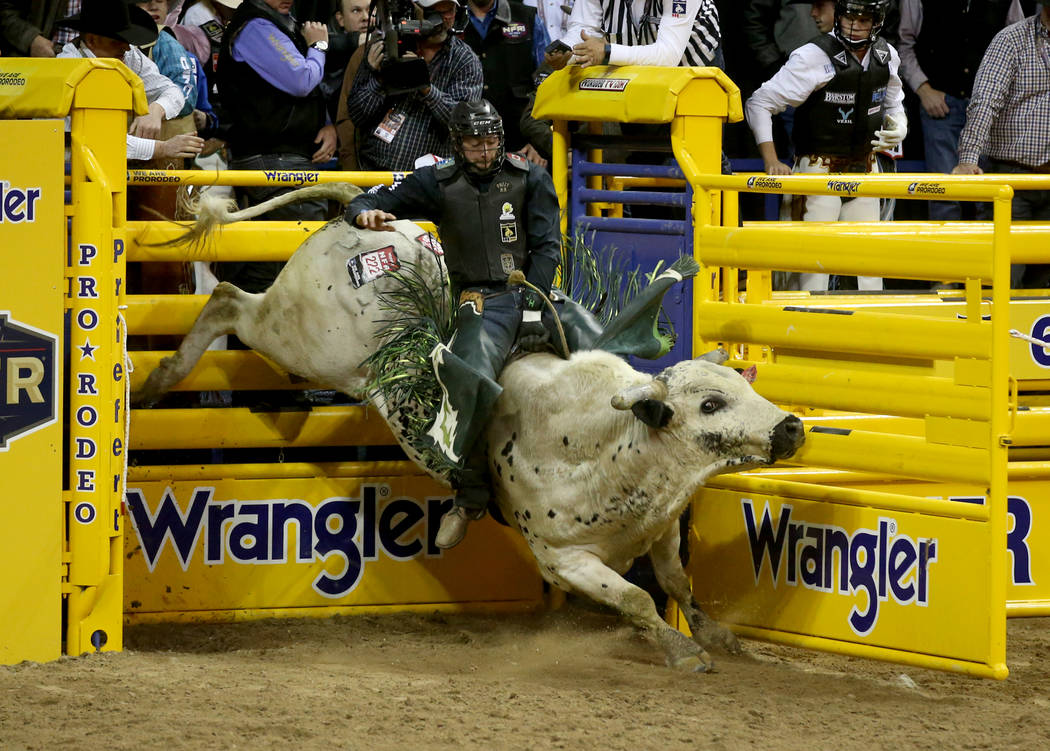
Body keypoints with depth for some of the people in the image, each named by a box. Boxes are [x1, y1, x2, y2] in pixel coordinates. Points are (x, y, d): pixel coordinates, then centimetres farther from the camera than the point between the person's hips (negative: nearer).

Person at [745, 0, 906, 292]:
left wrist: (897, 128, 0)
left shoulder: (886, 56, 4)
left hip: (865, 171, 5)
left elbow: (893, 103, 24)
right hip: (818, 169, -5)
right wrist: (771, 162, -18)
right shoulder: (814, 57, -15)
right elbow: (759, 103, -11)